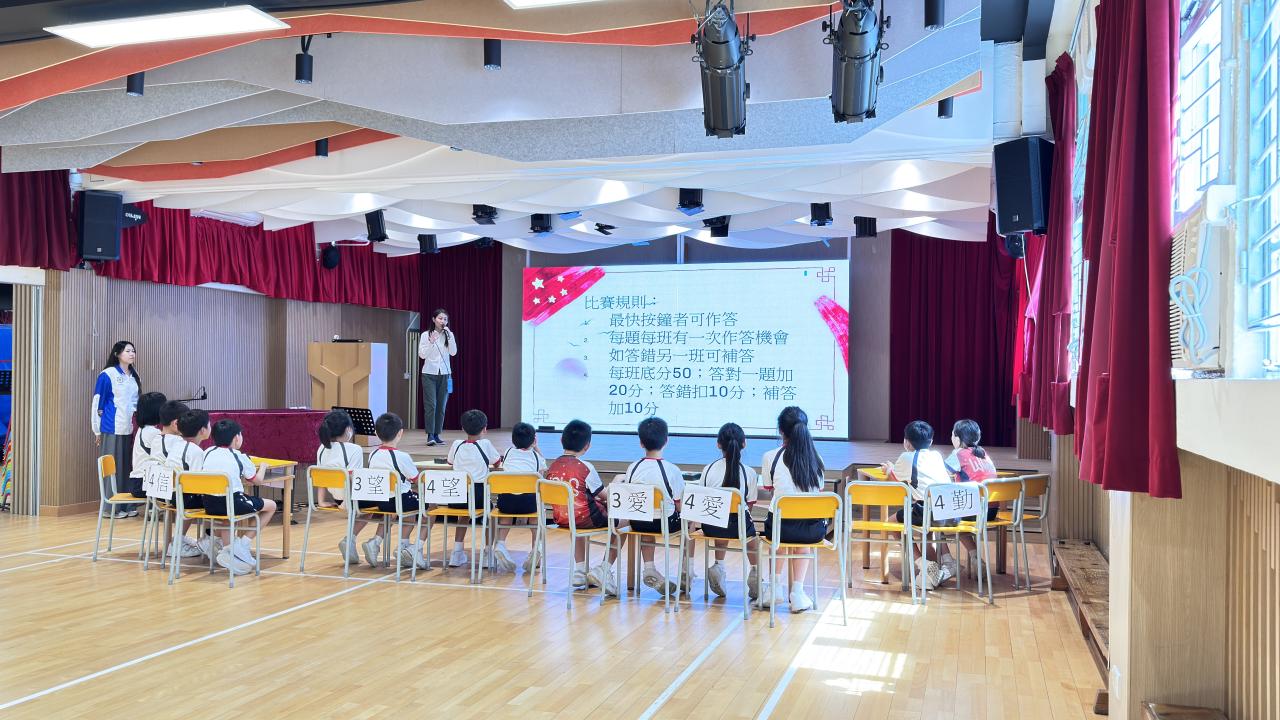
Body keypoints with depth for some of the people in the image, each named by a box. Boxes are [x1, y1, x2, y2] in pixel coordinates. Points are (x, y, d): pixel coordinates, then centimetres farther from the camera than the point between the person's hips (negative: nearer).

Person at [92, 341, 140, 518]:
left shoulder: (134, 376, 13)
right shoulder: (107, 375, -5)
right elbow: (98, 402, -4)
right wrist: (97, 430, -4)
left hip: (130, 429, 6)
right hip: (112, 429, -6)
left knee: (128, 467, 7)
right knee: (113, 467, -1)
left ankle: (128, 505, 13)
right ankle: (111, 507, 5)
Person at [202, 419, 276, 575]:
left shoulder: (208, 453, 14)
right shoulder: (240, 457, 3)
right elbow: (257, 479, 15)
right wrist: (263, 467, 35)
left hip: (210, 505, 5)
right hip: (233, 503, -5)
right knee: (271, 505, 12)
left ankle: (227, 548, 18)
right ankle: (244, 543, 6)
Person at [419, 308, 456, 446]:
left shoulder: (449, 335, 6)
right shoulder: (426, 335, 0)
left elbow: (453, 352, -5)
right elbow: (422, 355, -4)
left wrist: (450, 336, -14)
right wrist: (431, 342, -18)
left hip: (444, 374, 3)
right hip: (429, 373, -3)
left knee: (441, 406, 4)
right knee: (430, 405, -10)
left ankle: (437, 435, 10)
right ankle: (430, 435, -10)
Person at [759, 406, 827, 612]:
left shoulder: (770, 457, -5)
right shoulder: (815, 458, 1)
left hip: (782, 526, -1)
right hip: (815, 529, 2)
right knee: (803, 539, 38)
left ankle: (776, 588, 33)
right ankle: (798, 592, 24)